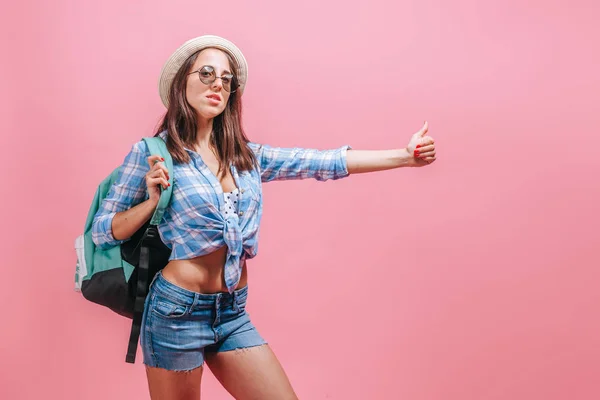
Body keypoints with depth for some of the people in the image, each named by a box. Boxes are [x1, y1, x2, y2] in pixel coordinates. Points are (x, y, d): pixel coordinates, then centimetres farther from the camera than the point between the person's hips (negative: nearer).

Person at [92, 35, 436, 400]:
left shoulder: (246, 156, 7)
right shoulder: (150, 152, -5)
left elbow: (324, 162, 2)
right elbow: (102, 231, -1)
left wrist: (405, 155, -3)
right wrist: (153, 200, -17)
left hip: (234, 315, 5)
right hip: (177, 313, -4)